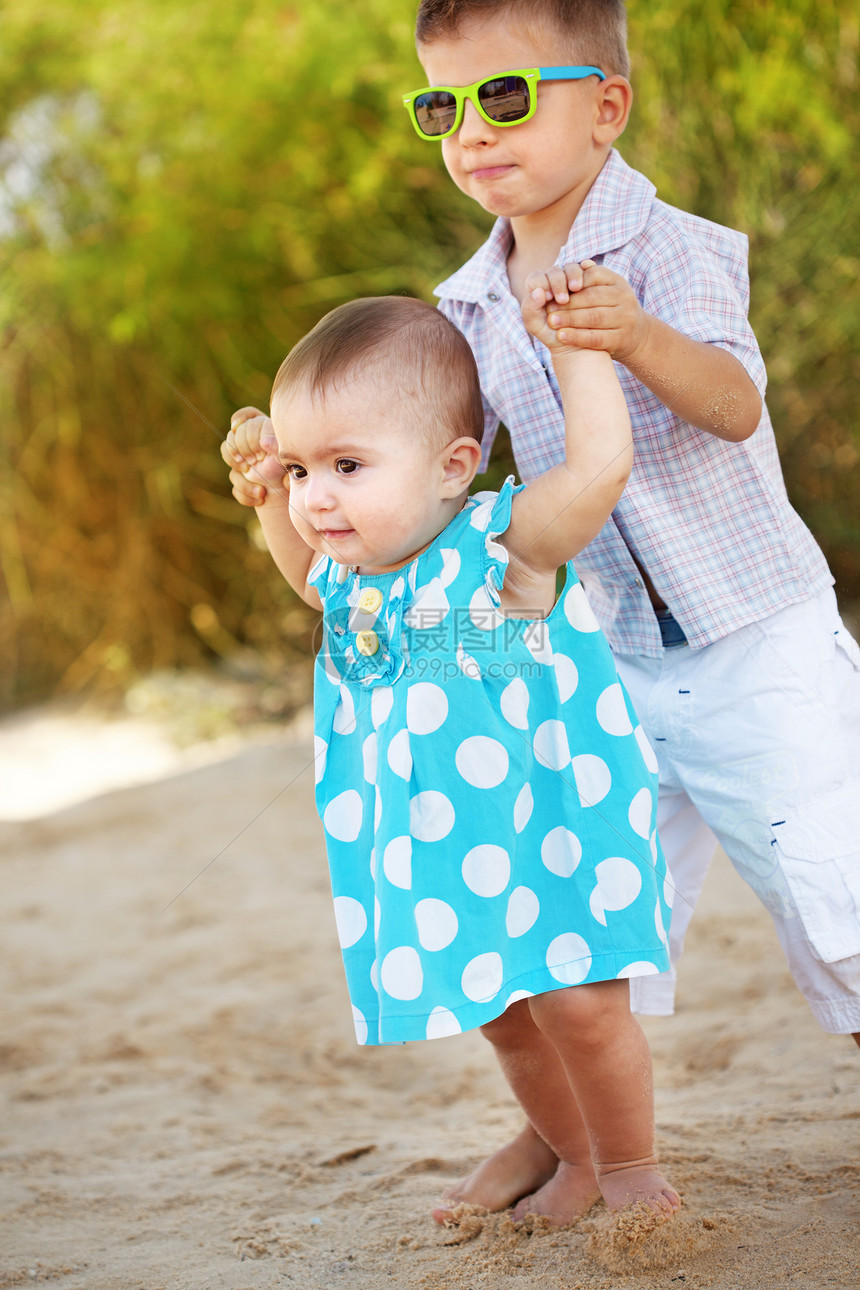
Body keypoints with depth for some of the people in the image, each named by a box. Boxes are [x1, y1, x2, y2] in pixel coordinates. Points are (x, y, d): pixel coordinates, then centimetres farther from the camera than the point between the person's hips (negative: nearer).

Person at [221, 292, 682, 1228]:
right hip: (441, 860, 6)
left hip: (551, 827, -6)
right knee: (506, 1021, 15)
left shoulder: (501, 547, -20)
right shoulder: (351, 575, -2)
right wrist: (268, 500, 9)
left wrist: (569, 343, -24)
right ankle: (574, 1160, 36)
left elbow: (600, 460, -35)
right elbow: (312, 579, 25)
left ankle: (631, 1166, 16)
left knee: (579, 1003, -8)